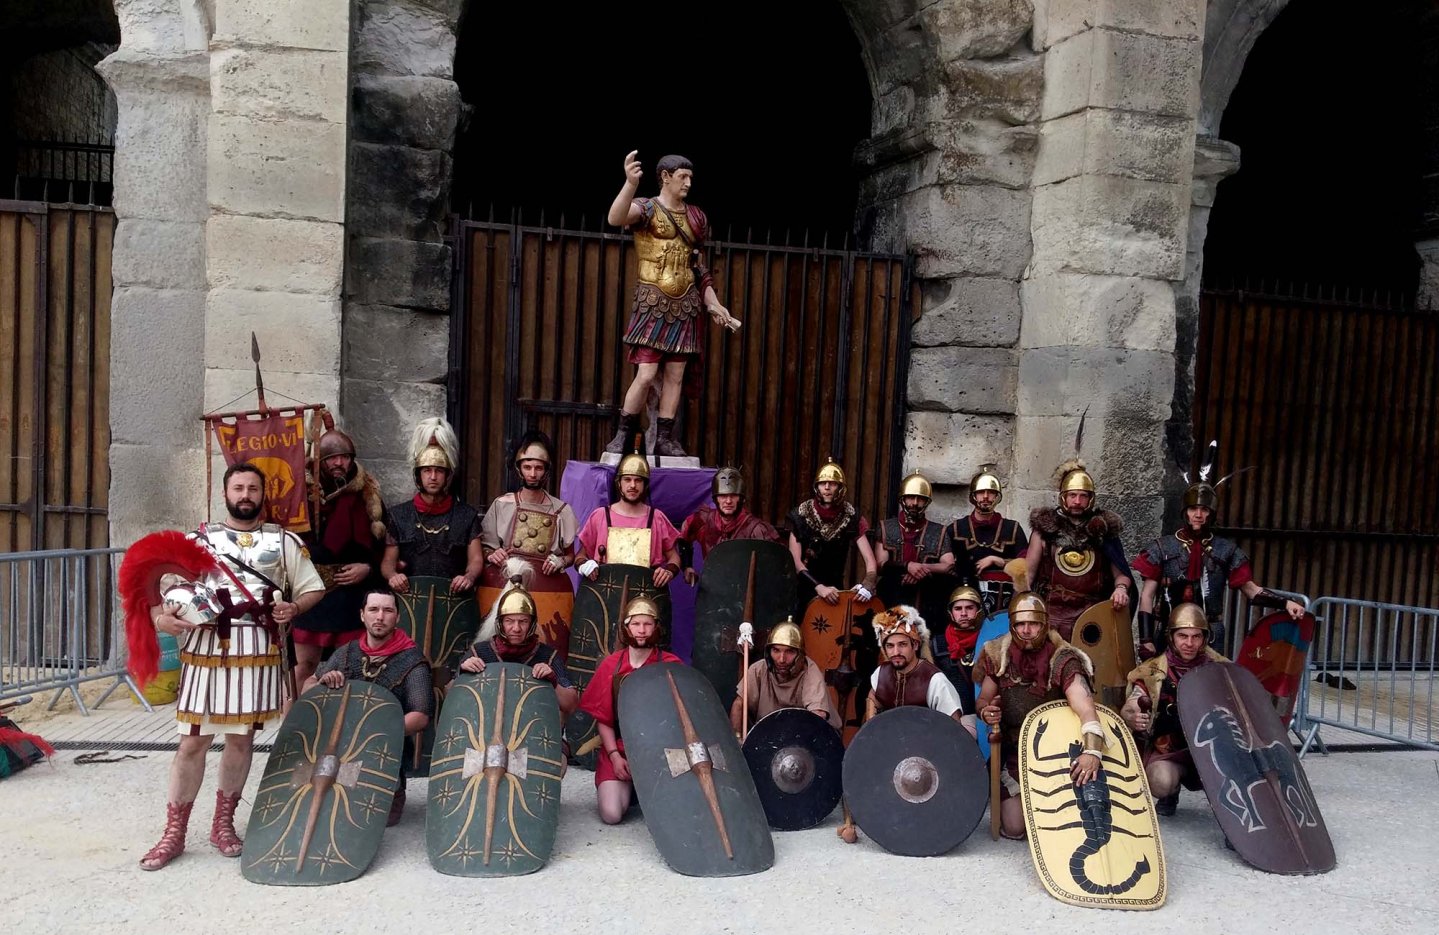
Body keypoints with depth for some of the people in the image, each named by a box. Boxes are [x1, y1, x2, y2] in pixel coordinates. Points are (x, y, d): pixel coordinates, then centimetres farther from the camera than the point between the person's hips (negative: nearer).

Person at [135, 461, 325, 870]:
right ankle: (174, 833, 13)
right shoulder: (197, 540, 10)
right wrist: (160, 617, -15)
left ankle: (223, 822, 25)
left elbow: (313, 589, 12)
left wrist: (294, 608, -9)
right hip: (206, 649, -1)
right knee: (193, 741, 0)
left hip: (259, 651, 1)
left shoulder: (284, 541, 10)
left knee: (242, 738, 9)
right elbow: (161, 587, 6)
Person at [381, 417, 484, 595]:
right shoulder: (398, 514, 13)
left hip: (454, 597, -1)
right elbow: (388, 561, 12)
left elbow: (476, 560, 6)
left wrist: (469, 577, -15)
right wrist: (392, 575, -10)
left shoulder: (467, 515, 10)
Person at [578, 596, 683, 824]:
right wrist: (615, 756, -8)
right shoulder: (610, 665, 2)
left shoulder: (671, 666, -3)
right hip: (618, 748, 1)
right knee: (611, 815, -17)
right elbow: (602, 719, 3)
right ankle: (627, 786, 16)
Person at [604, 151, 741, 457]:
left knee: (675, 375, 5)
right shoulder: (647, 208, -4)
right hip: (653, 303, -5)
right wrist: (631, 184, -44)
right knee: (646, 374, -11)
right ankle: (622, 435, 4)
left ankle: (664, 439, 13)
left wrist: (714, 304, 15)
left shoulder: (695, 217, 13)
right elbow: (616, 218, -27)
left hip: (684, 306, 5)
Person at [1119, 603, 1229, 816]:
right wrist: (1133, 718, -34)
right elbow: (1128, 709, -9)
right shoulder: (1153, 672, -4)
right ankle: (1170, 794, 9)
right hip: (1167, 749, -1)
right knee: (1161, 782, -31)